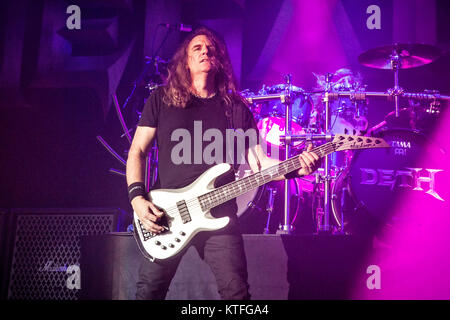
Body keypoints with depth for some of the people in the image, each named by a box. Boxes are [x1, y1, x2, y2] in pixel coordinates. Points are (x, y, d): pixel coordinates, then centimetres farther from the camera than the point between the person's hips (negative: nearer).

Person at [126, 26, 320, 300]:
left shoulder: (236, 108, 10)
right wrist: (137, 198, -8)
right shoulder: (161, 99, 7)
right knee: (149, 291, 0)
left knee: (237, 293, -6)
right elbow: (137, 152, 7)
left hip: (219, 215, 1)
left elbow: (259, 162, 6)